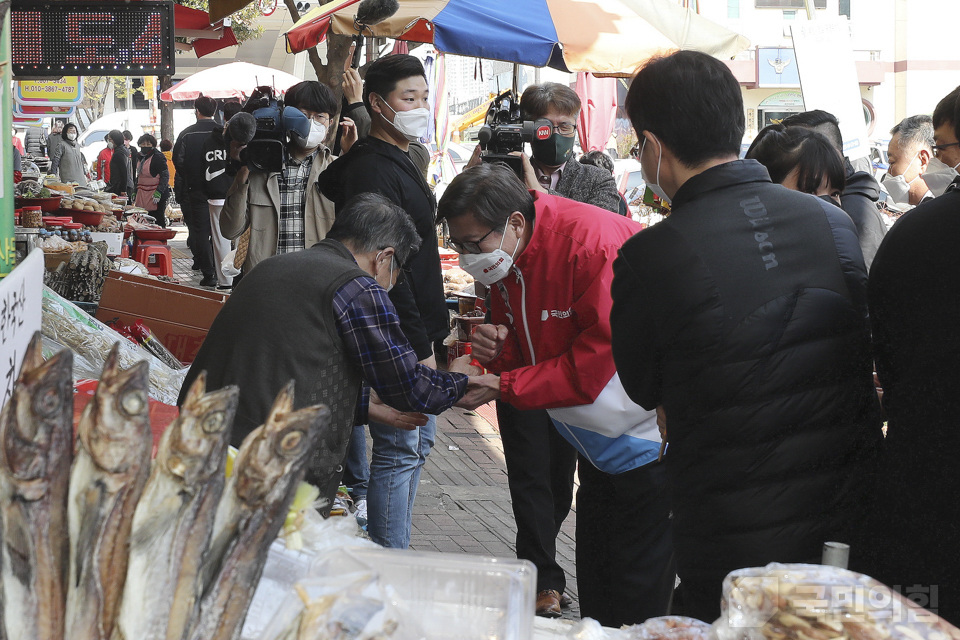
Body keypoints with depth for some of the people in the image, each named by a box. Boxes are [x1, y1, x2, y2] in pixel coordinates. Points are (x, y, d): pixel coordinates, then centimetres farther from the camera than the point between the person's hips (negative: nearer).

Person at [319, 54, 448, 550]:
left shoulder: (399, 164, 16)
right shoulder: (371, 171, -17)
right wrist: (418, 347, -22)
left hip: (414, 335, 11)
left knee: (420, 440, 16)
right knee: (399, 449, -6)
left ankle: (392, 546, 26)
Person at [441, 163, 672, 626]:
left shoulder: (595, 241, -26)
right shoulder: (504, 257, 2)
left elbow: (601, 354, -26)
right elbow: (525, 351, 12)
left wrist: (507, 386, -21)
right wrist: (496, 352, -13)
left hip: (645, 435, -9)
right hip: (597, 442, 9)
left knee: (637, 596, -2)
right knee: (594, 587, 15)